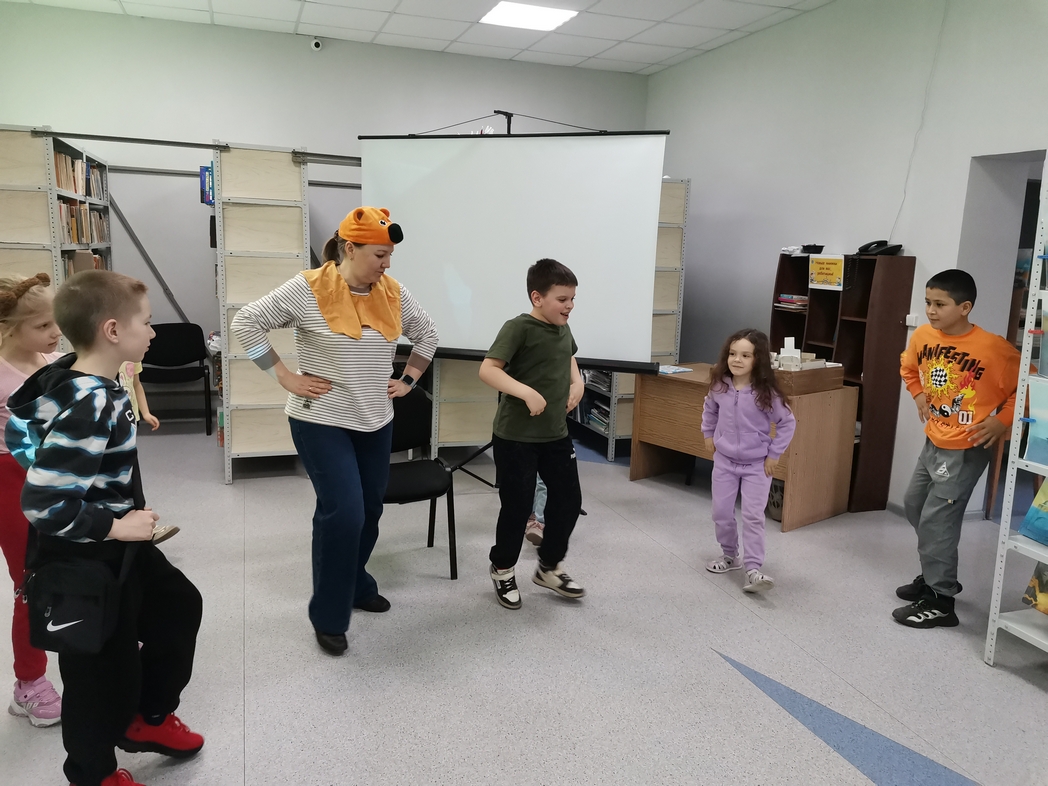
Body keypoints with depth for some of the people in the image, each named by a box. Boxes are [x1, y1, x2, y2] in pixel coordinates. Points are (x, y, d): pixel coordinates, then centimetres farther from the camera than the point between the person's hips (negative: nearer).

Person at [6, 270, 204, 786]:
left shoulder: (90, 386, -2)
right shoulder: (88, 408, -31)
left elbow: (22, 438, 13)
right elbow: (41, 503, -31)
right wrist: (116, 526, -23)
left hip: (115, 548, 10)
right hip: (85, 564, -10)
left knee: (179, 604, 23)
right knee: (103, 667, 10)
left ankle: (148, 718, 42)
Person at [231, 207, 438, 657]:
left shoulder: (394, 294, 2)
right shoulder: (308, 289, -14)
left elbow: (427, 334, 17)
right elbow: (247, 322, -10)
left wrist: (409, 381, 9)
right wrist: (285, 378, -12)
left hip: (376, 422, 6)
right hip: (321, 421, -6)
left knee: (368, 512, 14)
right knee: (343, 513, -11)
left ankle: (356, 586, 38)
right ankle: (328, 617, 6)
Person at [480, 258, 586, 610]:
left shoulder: (563, 329, 6)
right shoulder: (519, 328, -17)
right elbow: (487, 369, -25)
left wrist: (577, 382, 10)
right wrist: (527, 392, -34)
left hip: (556, 435, 7)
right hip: (516, 437, -7)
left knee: (568, 500, 11)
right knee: (518, 506, 3)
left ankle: (550, 568, 31)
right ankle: (502, 570, 28)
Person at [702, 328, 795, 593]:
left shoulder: (766, 393, -19)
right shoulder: (719, 386, -7)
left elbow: (787, 423, -10)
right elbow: (709, 409, 16)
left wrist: (774, 454, -10)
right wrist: (709, 435, 12)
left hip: (757, 465, -4)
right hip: (724, 460, 4)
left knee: (753, 517, -7)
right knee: (721, 513, 9)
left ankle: (753, 570, -4)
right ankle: (730, 556, 30)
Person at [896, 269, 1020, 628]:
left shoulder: (992, 348, -22)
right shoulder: (923, 336, -3)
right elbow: (909, 367, 19)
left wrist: (1002, 420, -16)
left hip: (967, 448, -8)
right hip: (933, 440, 8)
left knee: (937, 519, -6)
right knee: (914, 505, 19)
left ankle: (940, 602, 8)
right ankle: (935, 574, 38)